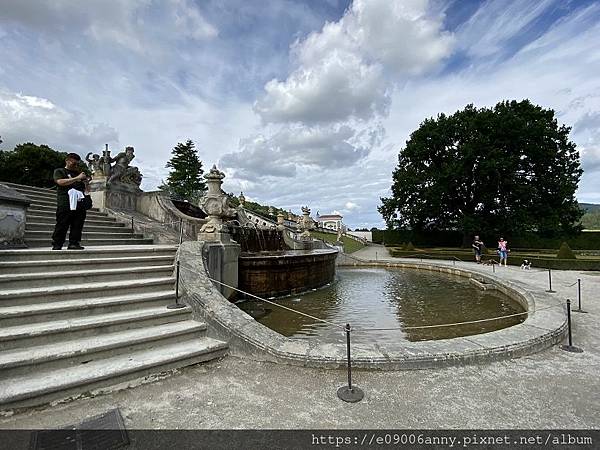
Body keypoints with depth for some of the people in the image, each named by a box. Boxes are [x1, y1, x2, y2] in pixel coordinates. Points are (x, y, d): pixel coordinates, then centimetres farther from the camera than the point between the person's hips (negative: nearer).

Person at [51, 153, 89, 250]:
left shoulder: (79, 173, 26)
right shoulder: (59, 171, 13)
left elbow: (87, 191, 25)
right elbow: (60, 182, -9)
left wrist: (86, 183, 4)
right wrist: (77, 178, -12)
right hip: (65, 204, -4)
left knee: (77, 226, -1)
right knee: (62, 226, -4)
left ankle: (74, 243, 2)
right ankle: (56, 245, 2)